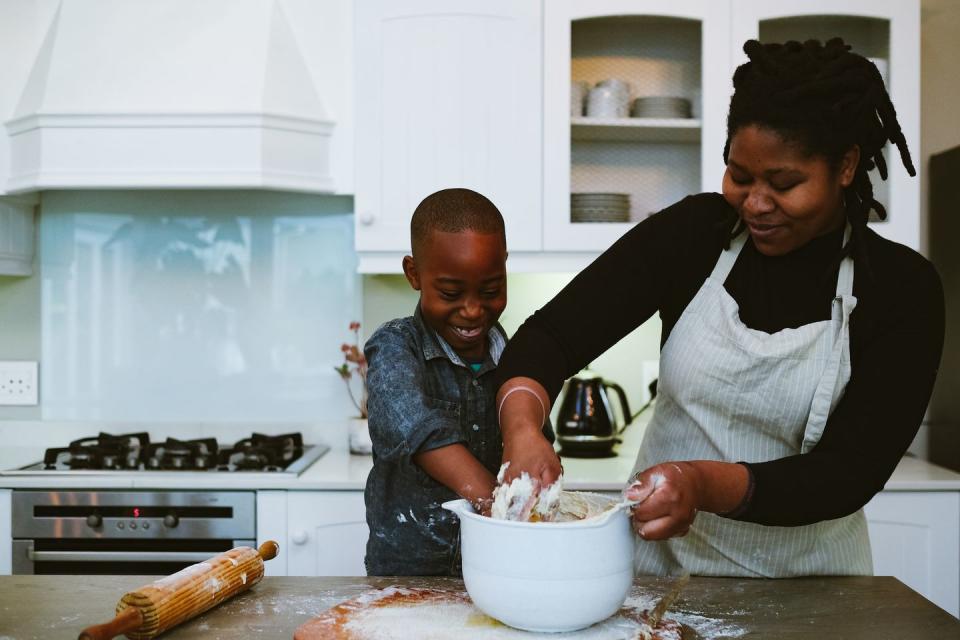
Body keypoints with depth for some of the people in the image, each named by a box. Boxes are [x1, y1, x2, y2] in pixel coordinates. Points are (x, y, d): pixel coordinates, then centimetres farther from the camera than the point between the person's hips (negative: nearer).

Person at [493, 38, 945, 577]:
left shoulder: (902, 288, -9)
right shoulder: (693, 232, -8)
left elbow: (852, 472, -15)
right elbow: (551, 334, -11)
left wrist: (706, 484, -31)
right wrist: (522, 430, -31)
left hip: (801, 575, 0)